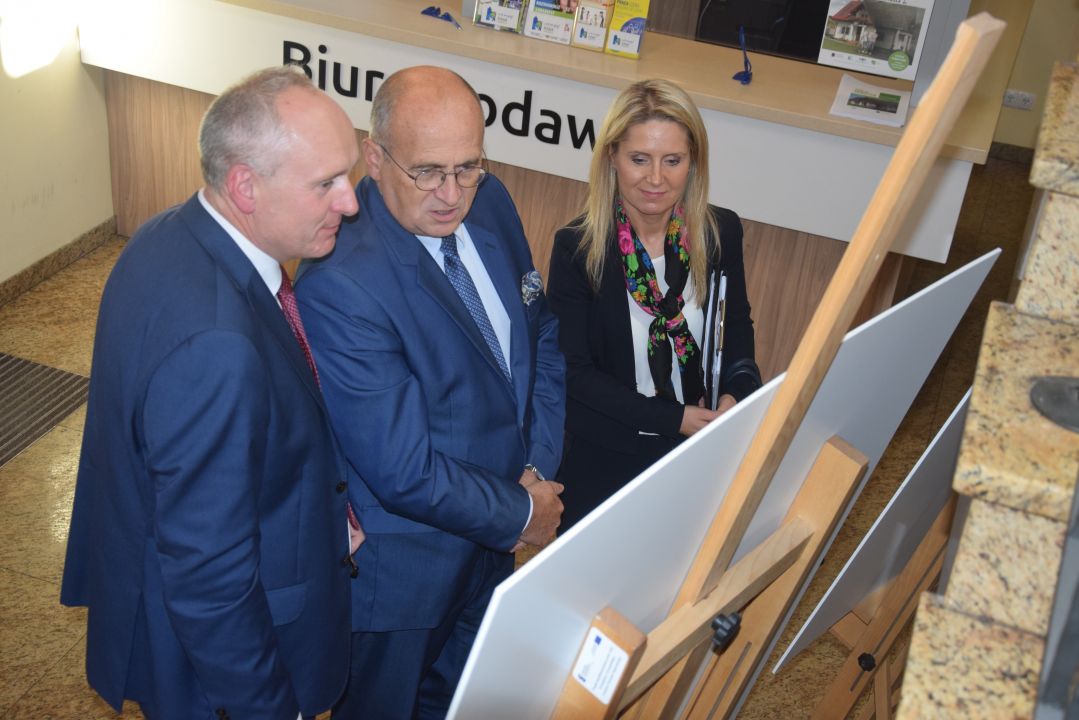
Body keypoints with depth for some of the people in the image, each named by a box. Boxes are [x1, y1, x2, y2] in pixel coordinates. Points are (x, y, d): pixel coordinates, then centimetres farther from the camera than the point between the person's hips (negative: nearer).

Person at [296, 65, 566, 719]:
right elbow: (405, 473, -29)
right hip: (402, 565, -6)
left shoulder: (490, 204, -9)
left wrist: (540, 467, -7)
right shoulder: (337, 286, -33)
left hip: (489, 541, 6)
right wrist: (521, 514, -16)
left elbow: (543, 337, 4)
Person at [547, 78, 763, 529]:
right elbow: (573, 371, -15)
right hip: (603, 457, -3)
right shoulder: (576, 247, -17)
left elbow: (737, 326, 7)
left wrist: (736, 395, -14)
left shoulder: (722, 233, -7)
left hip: (698, 457, 3)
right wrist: (673, 419, -20)